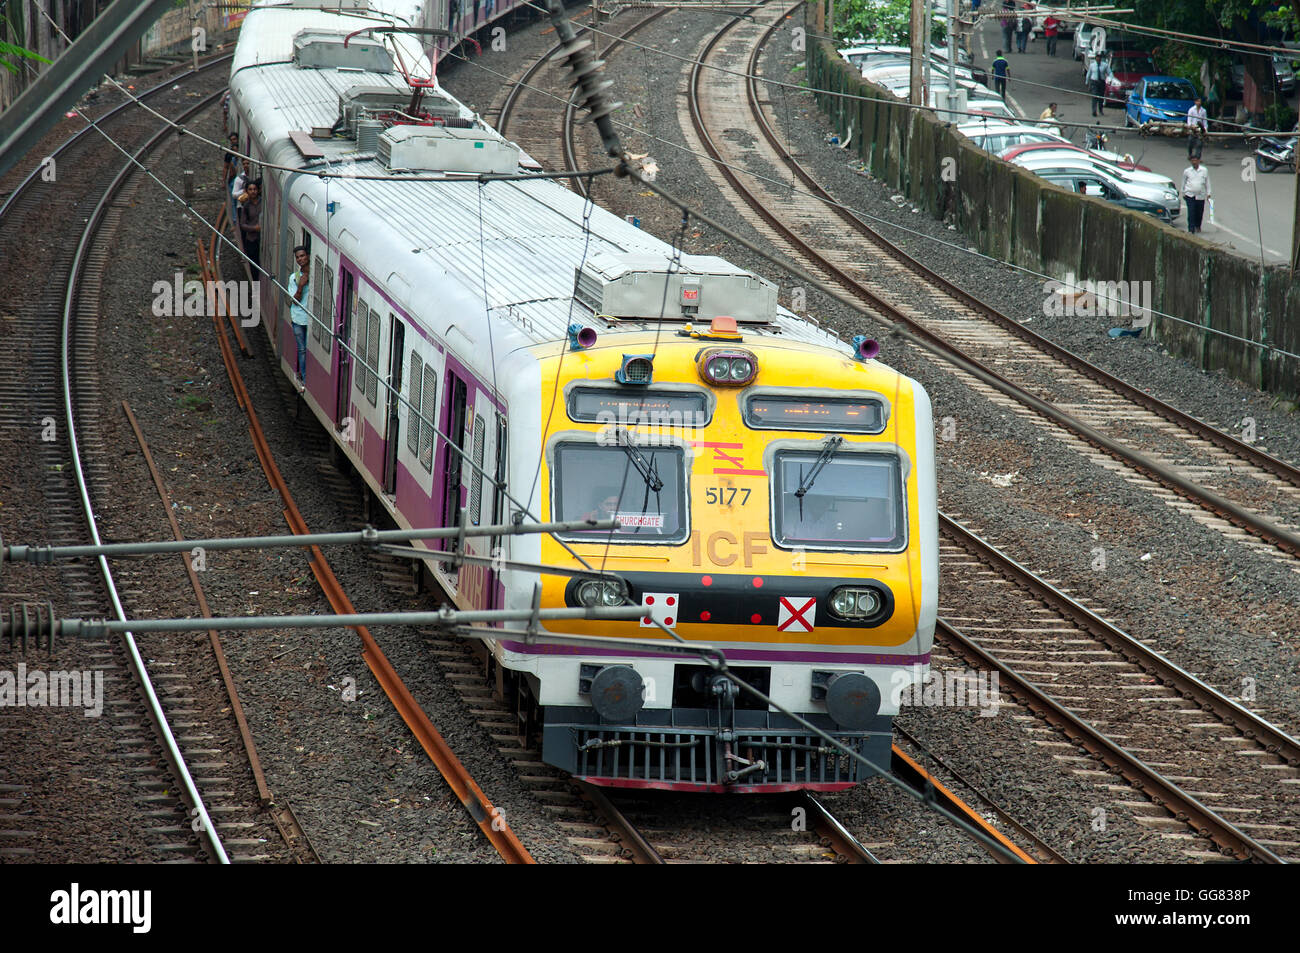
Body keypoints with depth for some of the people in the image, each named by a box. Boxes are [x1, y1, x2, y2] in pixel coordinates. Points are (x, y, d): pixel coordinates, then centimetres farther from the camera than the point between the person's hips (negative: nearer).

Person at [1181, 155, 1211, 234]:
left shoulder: (1204, 170, 2)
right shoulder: (1187, 171, 2)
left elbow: (1207, 183, 9)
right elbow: (1184, 183, 14)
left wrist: (1208, 194, 8)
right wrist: (1183, 193, 16)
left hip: (1201, 195, 1)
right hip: (1190, 194, -1)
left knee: (1199, 212, 11)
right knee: (1191, 213, -11)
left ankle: (1197, 226, 35)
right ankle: (1191, 229, -10)